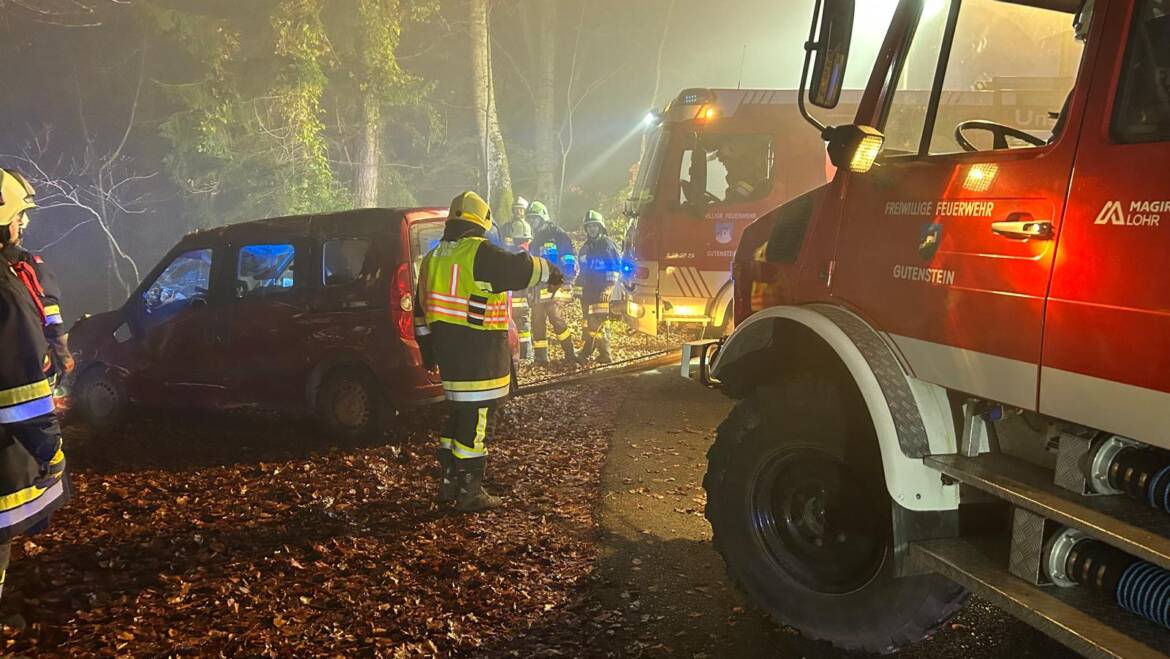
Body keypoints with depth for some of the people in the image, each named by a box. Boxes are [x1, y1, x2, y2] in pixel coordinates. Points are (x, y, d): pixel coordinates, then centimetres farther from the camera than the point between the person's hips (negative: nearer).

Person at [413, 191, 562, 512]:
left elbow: (422, 309, 19)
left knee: (458, 416, 20)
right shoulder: (480, 253, -13)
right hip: (479, 353, -9)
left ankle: (448, 484, 26)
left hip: (448, 350, 9)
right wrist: (552, 272, 9)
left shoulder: (433, 258, 14)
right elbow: (522, 268, -11)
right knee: (475, 422, -2)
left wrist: (428, 348, 26)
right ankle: (469, 493, 5)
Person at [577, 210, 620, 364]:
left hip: (602, 290, -7)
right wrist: (579, 288, 21)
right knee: (589, 323, 7)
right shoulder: (586, 247, 20)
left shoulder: (608, 244, -3)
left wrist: (608, 288, -17)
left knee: (599, 322, -12)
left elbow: (615, 266, -10)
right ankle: (585, 354, 10)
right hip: (588, 290, 7)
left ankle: (605, 354, -9)